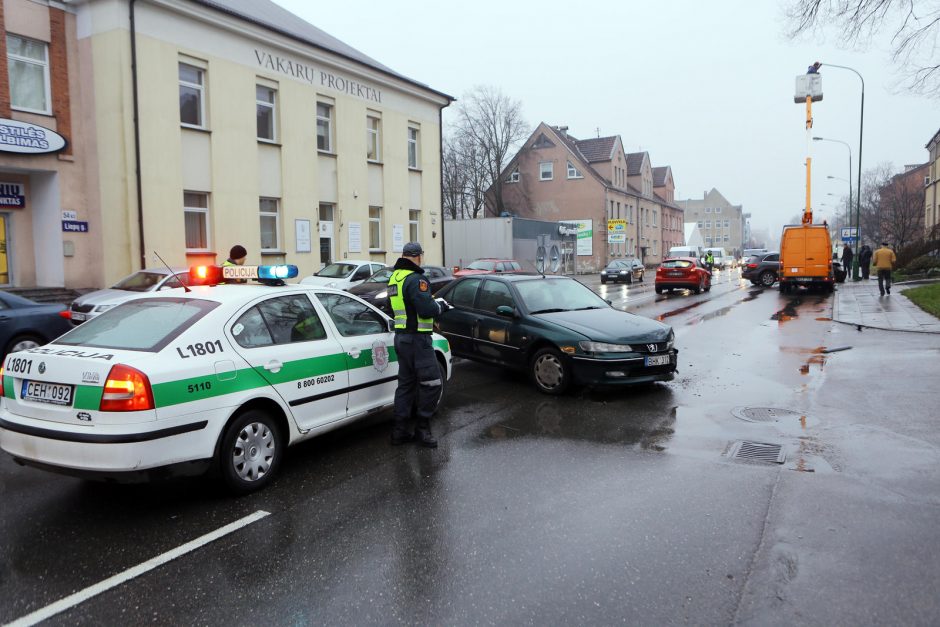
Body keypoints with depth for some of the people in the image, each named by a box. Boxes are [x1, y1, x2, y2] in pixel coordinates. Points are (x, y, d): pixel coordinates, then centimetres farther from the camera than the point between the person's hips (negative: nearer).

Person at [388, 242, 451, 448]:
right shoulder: (415, 279, -17)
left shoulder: (394, 278, 13)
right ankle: (422, 429, 2)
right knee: (432, 383, -2)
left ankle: (400, 430, 18)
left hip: (401, 337, 10)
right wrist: (441, 306, -4)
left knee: (406, 383, 14)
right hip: (417, 338, -10)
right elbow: (426, 309, -25)